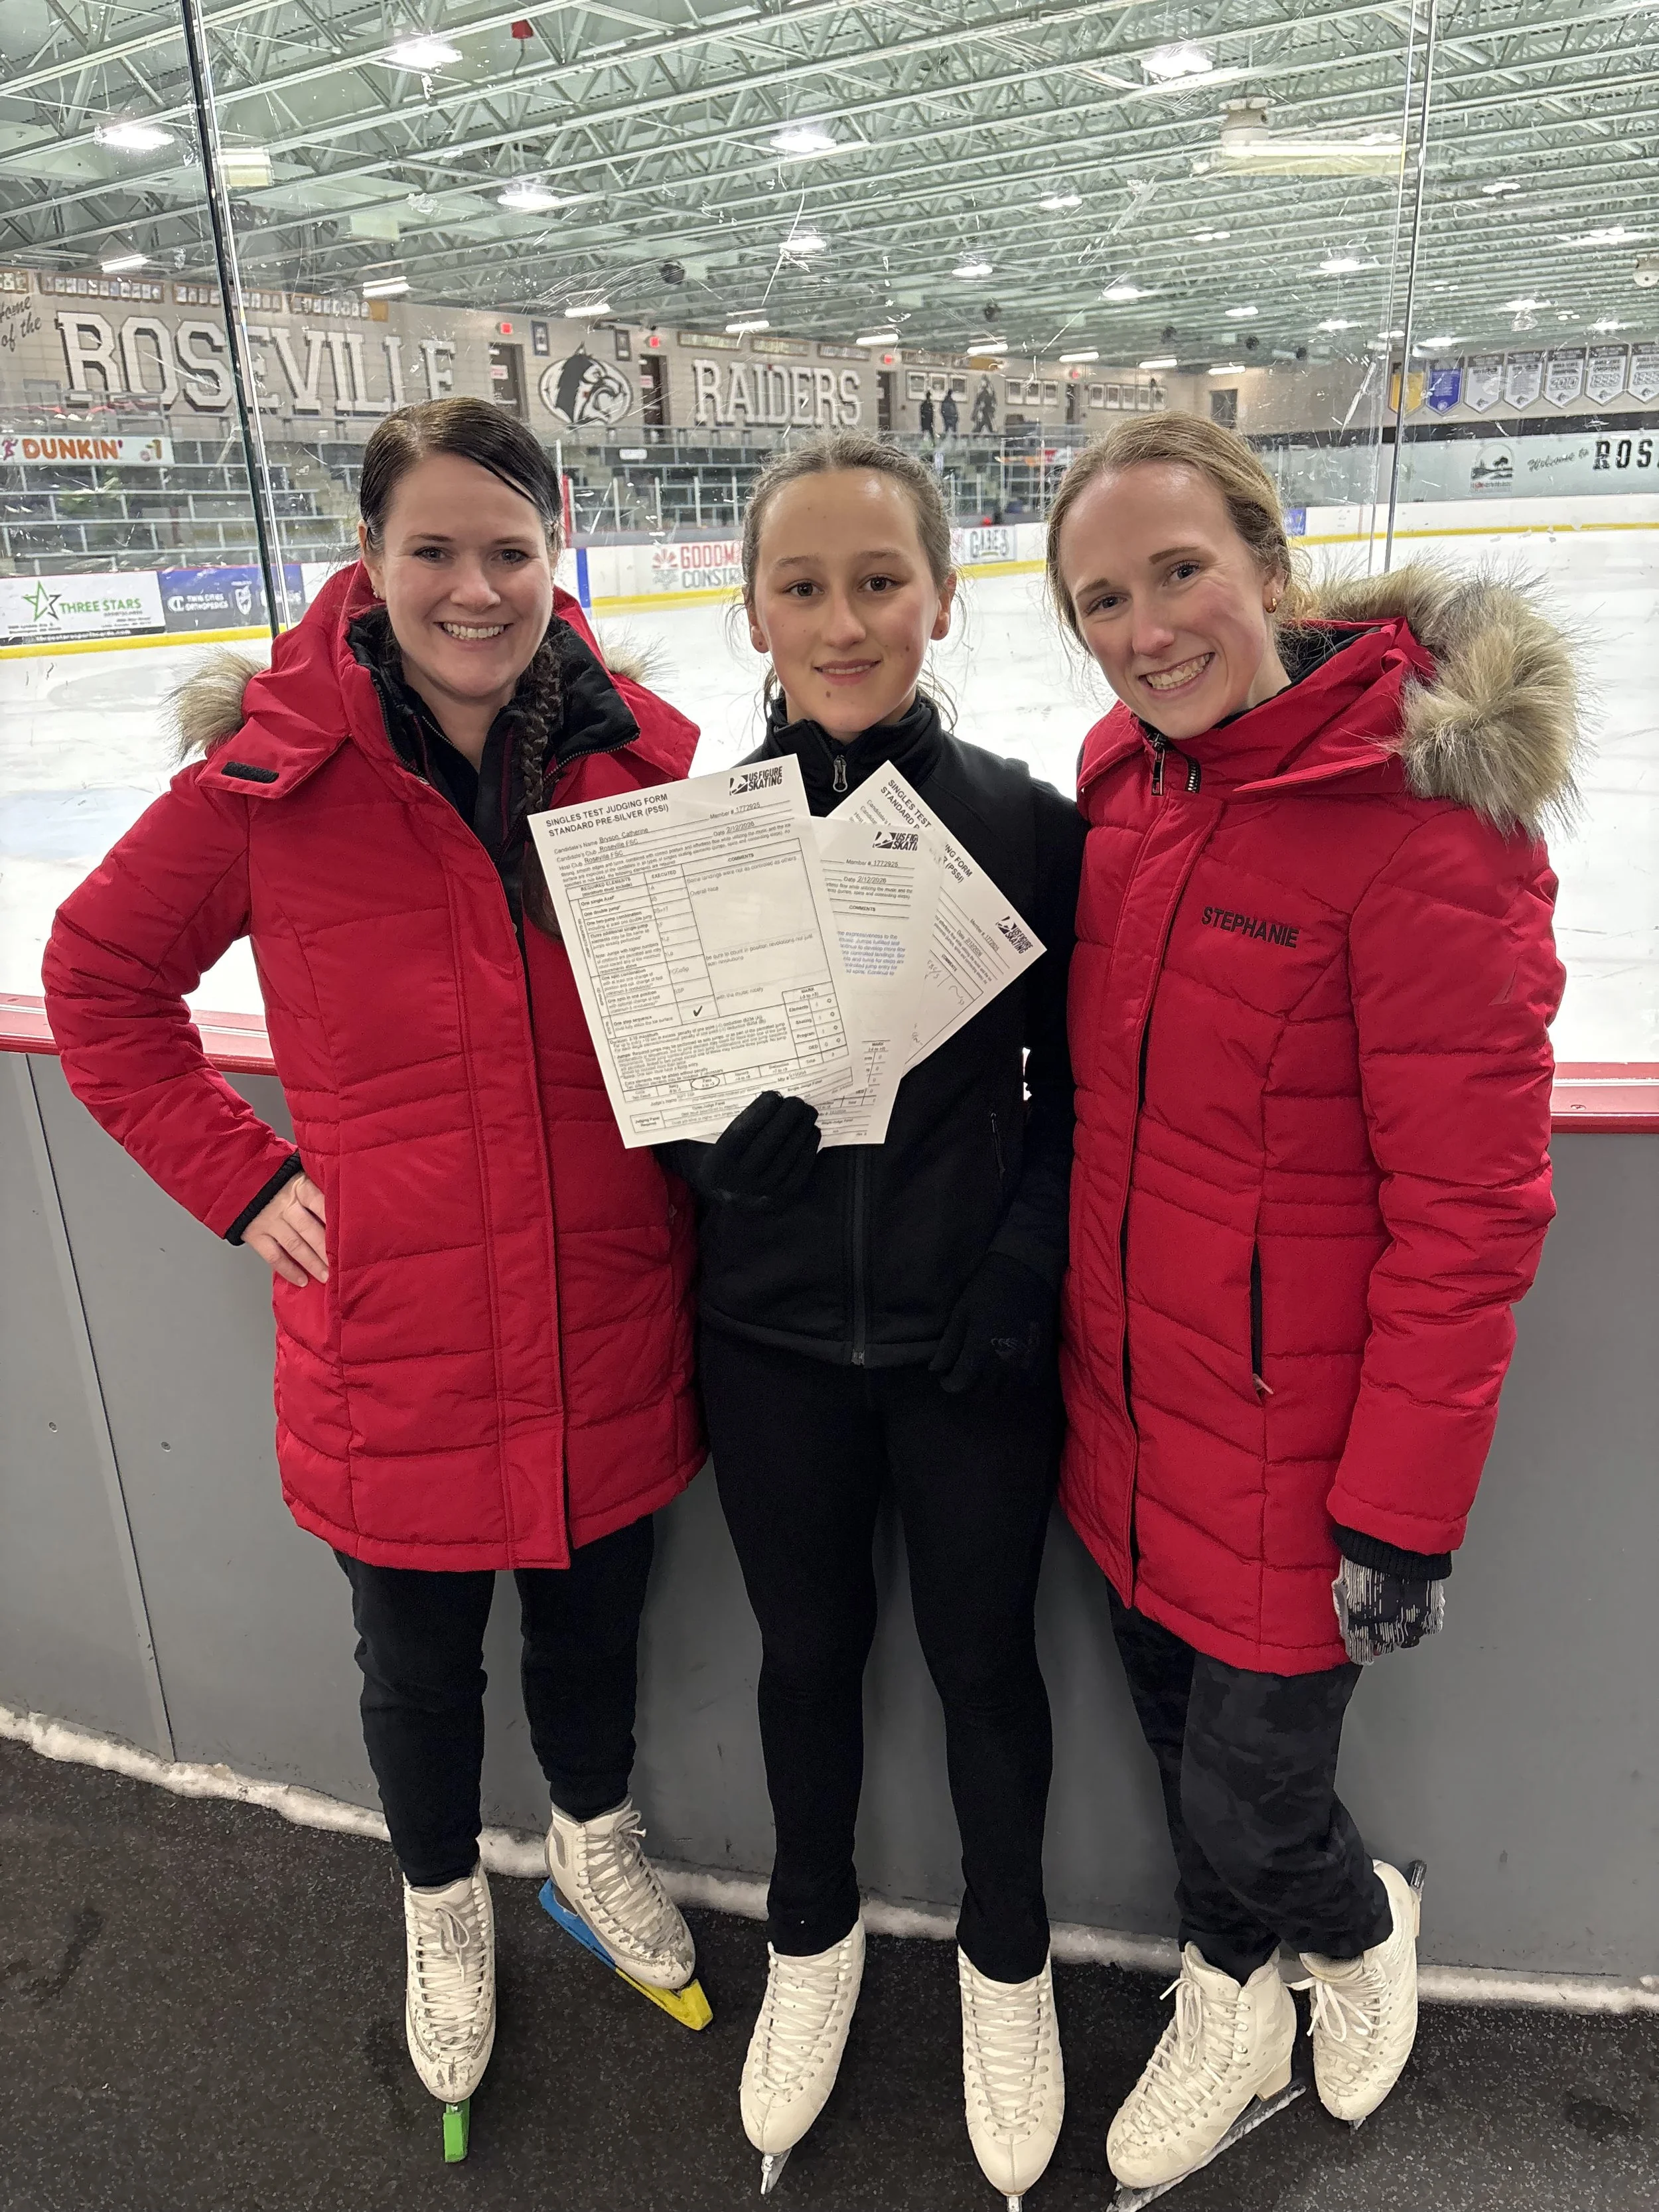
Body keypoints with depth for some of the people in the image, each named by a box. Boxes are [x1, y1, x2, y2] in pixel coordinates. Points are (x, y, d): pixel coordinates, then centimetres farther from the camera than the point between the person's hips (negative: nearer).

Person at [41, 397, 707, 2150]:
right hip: (393, 1342, -1)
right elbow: (98, 976, 0)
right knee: (419, 1660, 20)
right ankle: (442, 1902, 53)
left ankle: (592, 1838, 57)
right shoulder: (278, 774, -13)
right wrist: (243, 1179, -6)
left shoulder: (645, 755, -6)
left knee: (594, 1616, 23)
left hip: (611, 1326, 2)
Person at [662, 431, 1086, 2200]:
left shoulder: (1029, 827, -9)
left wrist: (1019, 1274, -14)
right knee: (807, 1653, 20)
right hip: (770, 1343, 2)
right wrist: (731, 1136, -20)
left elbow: (1077, 1096, -2)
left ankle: (1006, 1956, 46)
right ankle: (813, 1934, 49)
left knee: (982, 1662, 17)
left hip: (968, 1351, -1)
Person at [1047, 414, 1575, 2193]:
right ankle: (1232, 2016, 53)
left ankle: (1361, 1928, 48)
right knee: (1180, 1734, 24)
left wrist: (1400, 1512, -15)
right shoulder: (1123, 780, 0)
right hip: (1130, 1411, 6)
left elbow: (1469, 1210, -19)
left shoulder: (1423, 825, -22)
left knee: (1247, 1810, 10)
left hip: (1289, 1445, -6)